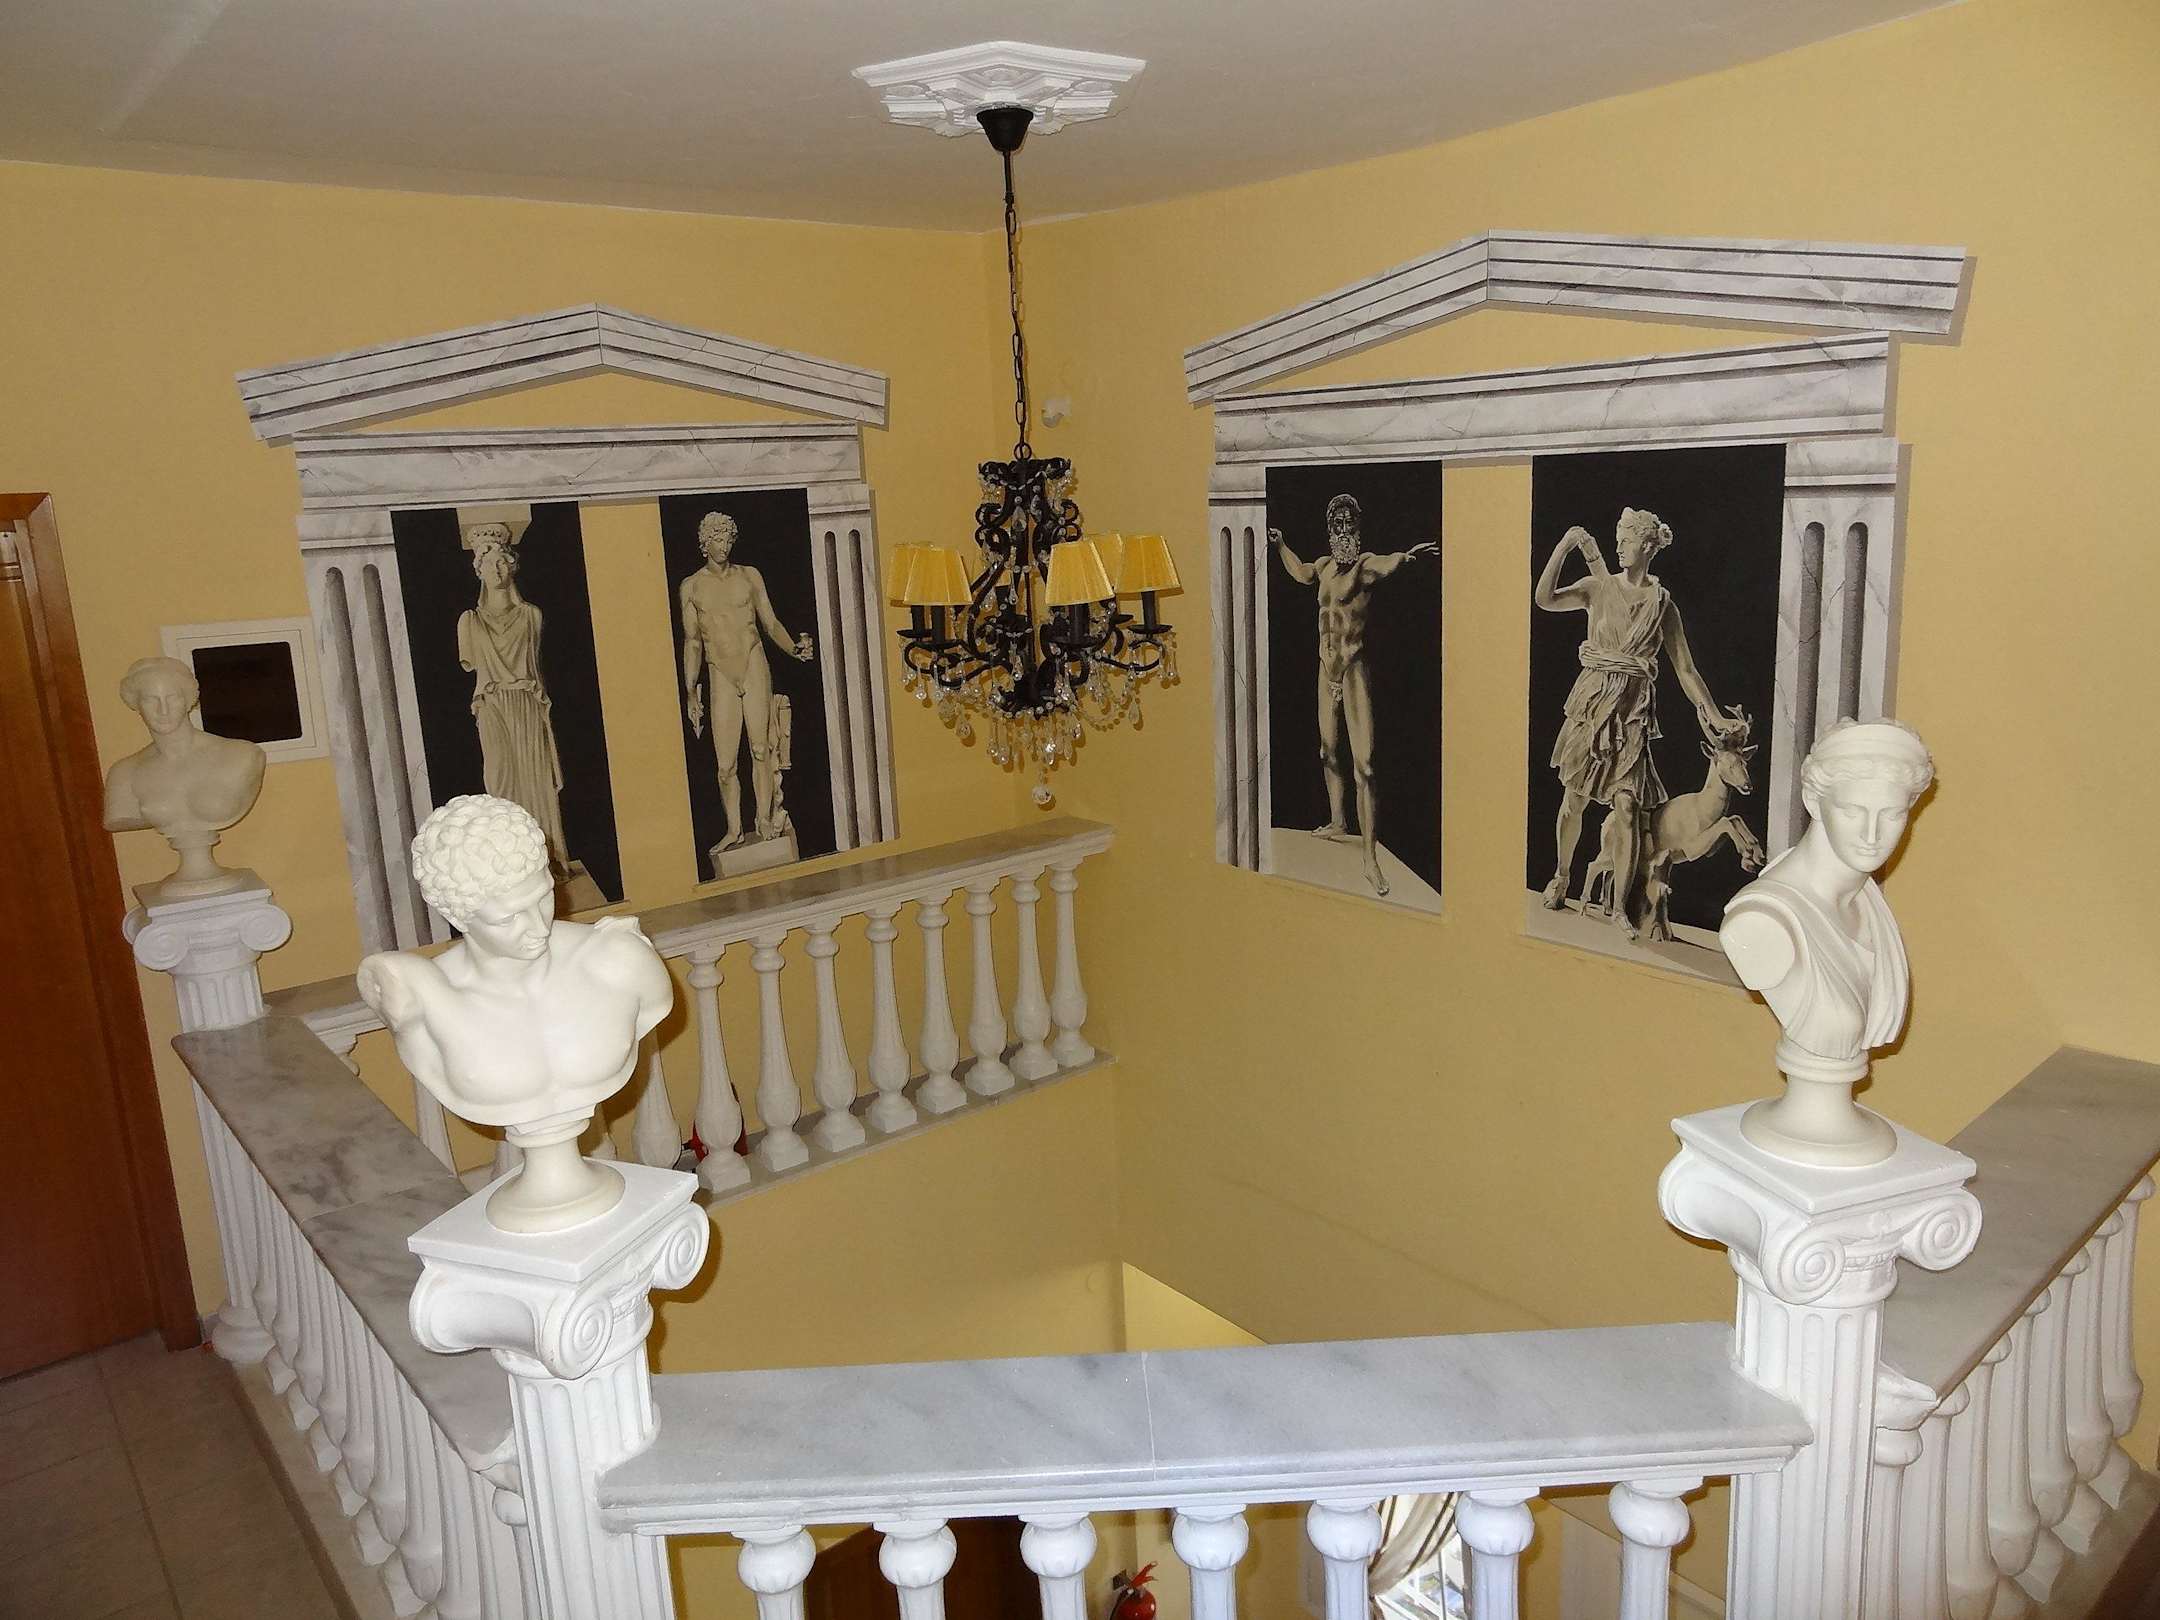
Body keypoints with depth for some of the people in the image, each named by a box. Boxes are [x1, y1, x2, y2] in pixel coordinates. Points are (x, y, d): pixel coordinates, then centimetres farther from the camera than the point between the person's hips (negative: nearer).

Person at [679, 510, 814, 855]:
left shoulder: (750, 576, 8)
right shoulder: (691, 587, 7)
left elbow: (771, 623, 9)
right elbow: (692, 642, 8)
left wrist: (793, 648, -10)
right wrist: (691, 692, 4)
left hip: (754, 667, 0)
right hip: (720, 677, 0)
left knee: (760, 748, -7)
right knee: (725, 764, -1)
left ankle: (765, 820, 4)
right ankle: (734, 830, 12)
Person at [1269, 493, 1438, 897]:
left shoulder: (1365, 565, -15)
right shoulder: (1325, 566, 7)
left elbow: (1384, 565, -42)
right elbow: (1300, 572, 32)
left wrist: (1404, 556, -64)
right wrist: (1280, 545, 42)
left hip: (1354, 669, -8)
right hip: (1328, 667, 8)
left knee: (1363, 764, -12)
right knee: (1329, 751, 22)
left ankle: (1371, 860, -13)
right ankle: (1338, 822, 44)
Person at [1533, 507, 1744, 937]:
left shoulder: (1662, 604, 5)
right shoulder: (1599, 587, 2)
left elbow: (1685, 669, 8)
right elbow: (1544, 599, -15)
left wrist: (1715, 715, 3)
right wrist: (1564, 546, -22)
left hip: (1632, 710, 0)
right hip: (1592, 701, 0)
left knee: (1627, 807, -6)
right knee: (1574, 798, 6)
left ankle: (1621, 905, 3)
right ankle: (1561, 876, 30)